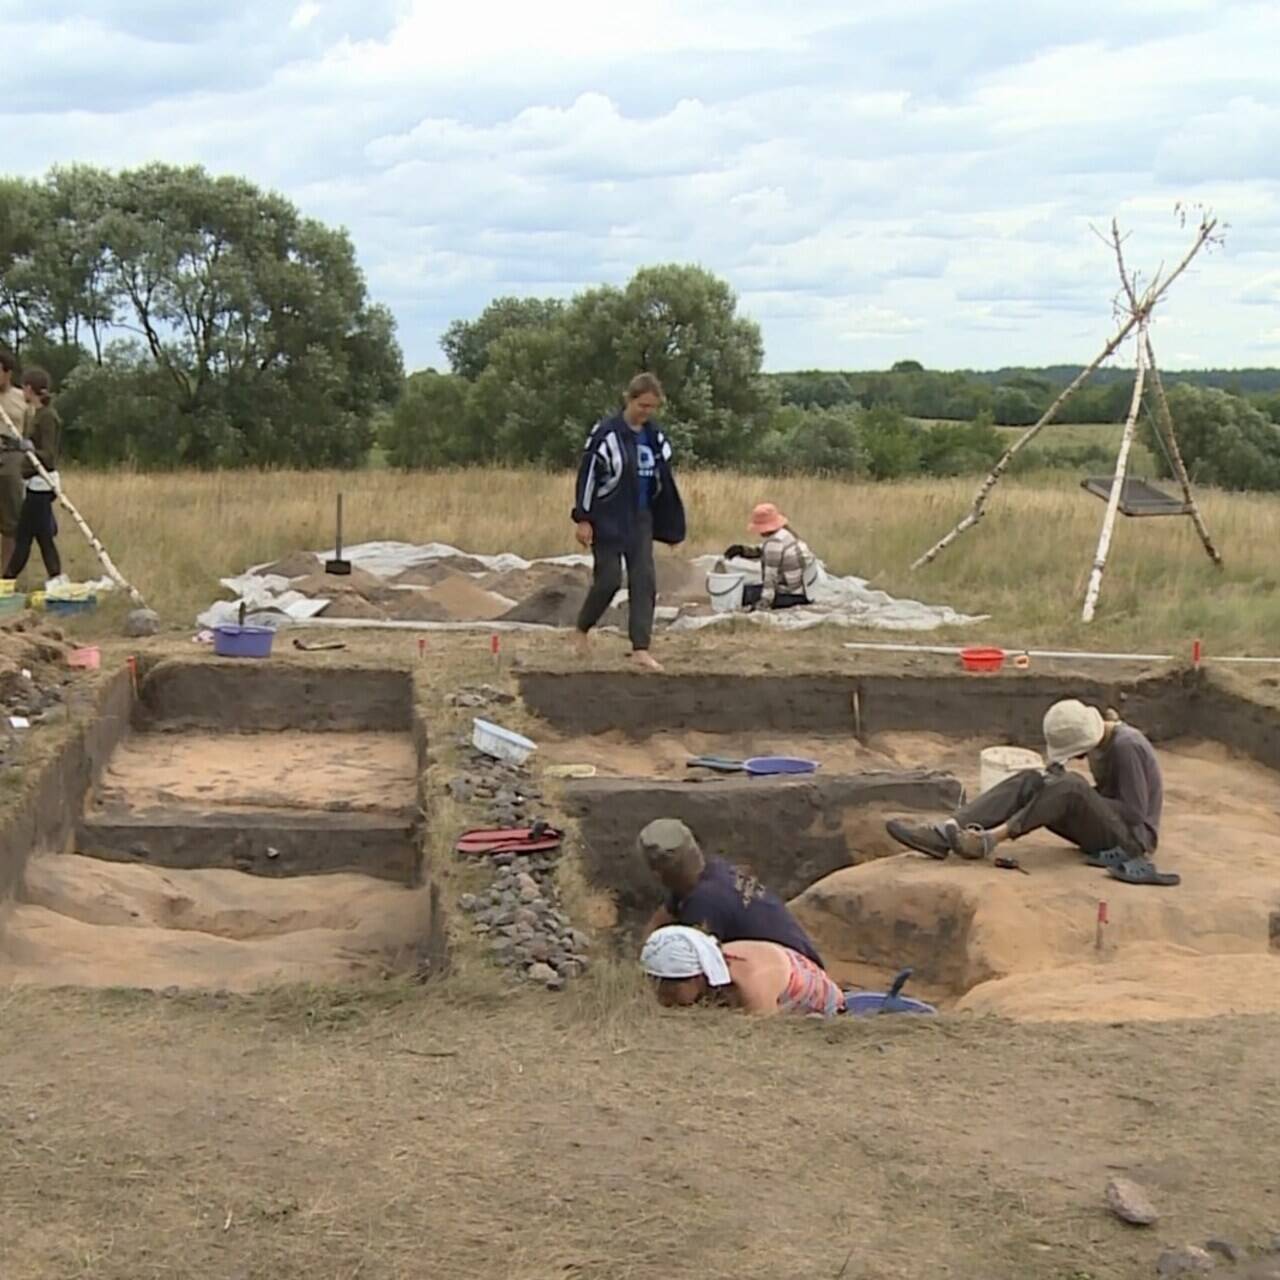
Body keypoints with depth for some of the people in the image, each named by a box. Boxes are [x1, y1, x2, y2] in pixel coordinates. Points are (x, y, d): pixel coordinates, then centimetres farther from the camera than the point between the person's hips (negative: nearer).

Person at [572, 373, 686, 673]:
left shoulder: (655, 436, 5)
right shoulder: (607, 433, -12)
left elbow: (664, 482, 12)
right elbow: (587, 476, -12)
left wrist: (671, 528, 13)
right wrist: (583, 519, -15)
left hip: (641, 519, 5)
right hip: (608, 520, -5)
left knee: (644, 580, -3)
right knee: (608, 579, -4)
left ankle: (640, 649, -1)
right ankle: (582, 630, 22)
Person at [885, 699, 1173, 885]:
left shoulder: (1126, 747, -20)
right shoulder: (1100, 741, 6)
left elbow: (1134, 812, -21)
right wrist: (1056, 783, -4)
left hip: (1132, 839, -8)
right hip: (1105, 831, 8)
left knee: (1070, 786, -34)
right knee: (1029, 782, -14)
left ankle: (990, 838, -42)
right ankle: (945, 833, -32)